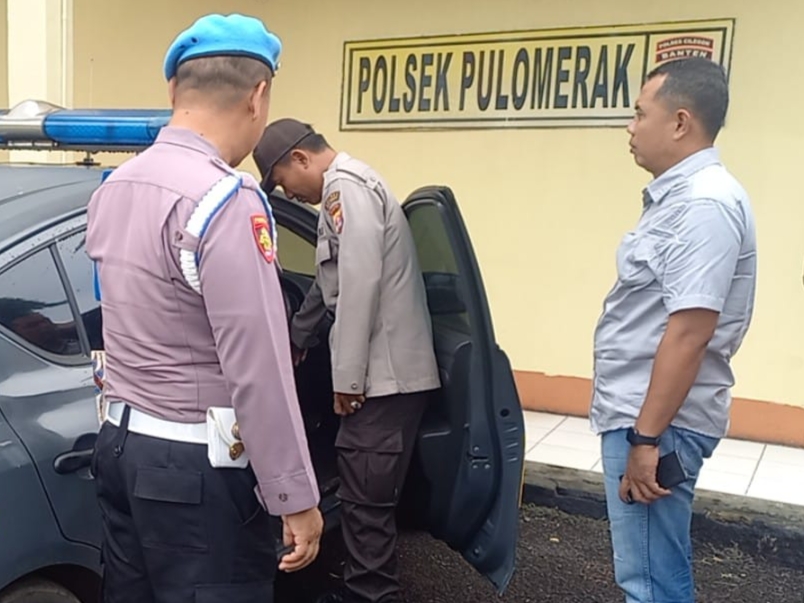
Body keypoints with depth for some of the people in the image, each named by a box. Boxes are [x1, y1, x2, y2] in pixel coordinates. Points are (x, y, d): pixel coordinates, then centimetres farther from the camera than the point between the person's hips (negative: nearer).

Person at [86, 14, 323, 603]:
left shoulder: (112, 188, 7)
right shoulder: (226, 198, -20)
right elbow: (259, 370, -22)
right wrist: (296, 497, -15)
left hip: (119, 441, 9)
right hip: (196, 463, -8)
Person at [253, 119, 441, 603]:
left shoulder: (346, 187, -10)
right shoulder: (351, 185, 24)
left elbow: (360, 285, -20)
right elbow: (333, 282, 34)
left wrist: (347, 376, -18)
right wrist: (297, 339, 43)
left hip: (384, 374, -10)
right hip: (391, 371, 10)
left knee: (366, 501, -3)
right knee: (367, 498, 15)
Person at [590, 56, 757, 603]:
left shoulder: (704, 203, -20)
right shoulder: (681, 195, 13)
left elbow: (689, 333, -25)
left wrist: (646, 437, -23)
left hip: (656, 421, -10)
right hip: (642, 413, 10)